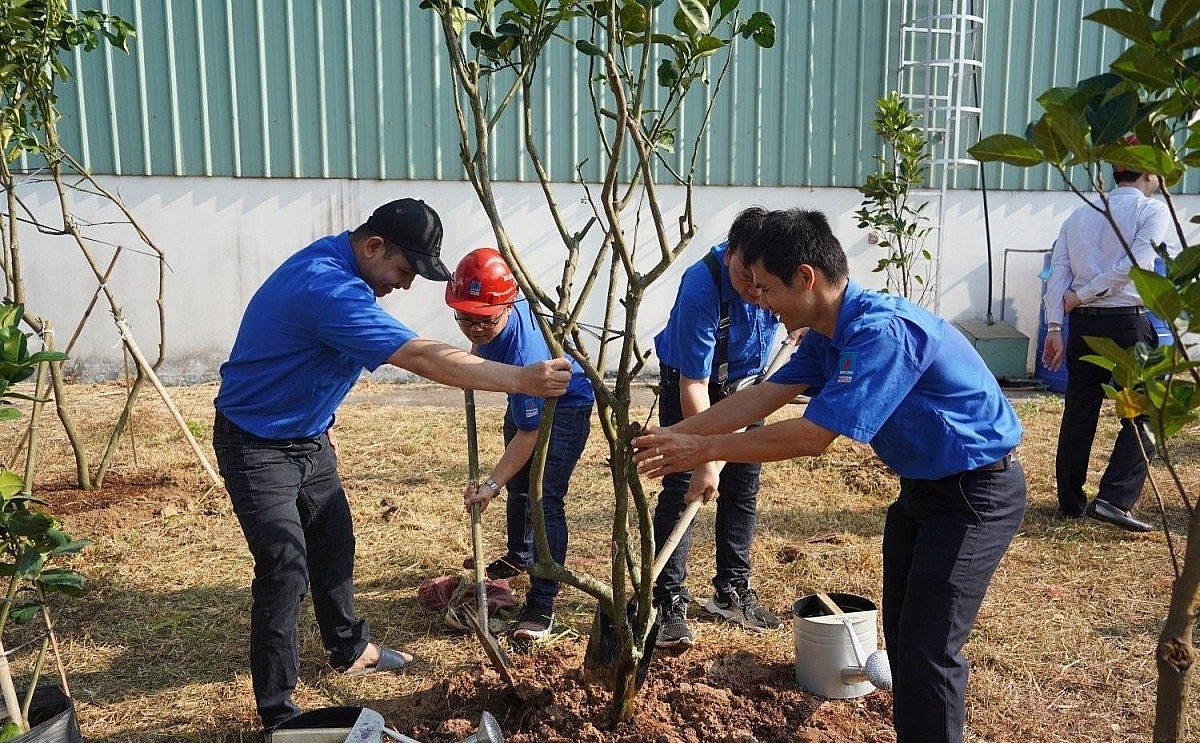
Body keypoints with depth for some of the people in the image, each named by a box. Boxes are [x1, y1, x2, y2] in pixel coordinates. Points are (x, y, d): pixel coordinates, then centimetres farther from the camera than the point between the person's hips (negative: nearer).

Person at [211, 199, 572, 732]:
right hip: (256, 445, -10)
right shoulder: (328, 287, -34)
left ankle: (350, 649, 37)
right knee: (285, 568, -12)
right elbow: (422, 357, -40)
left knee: (334, 544, 17)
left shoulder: (336, 264, -1)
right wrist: (522, 380, -39)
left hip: (308, 437, 10)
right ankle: (277, 713, 1)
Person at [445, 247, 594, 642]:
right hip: (526, 397, 8)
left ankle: (542, 605, -12)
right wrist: (476, 350, 8)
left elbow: (529, 432, -37)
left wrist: (492, 484, -38)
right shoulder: (487, 324, -24)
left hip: (566, 404, -8)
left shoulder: (525, 350, -43)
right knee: (517, 486, 22)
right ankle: (519, 555, 47)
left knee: (545, 500, -18)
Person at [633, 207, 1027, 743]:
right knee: (900, 635, 17)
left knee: (928, 650, -5)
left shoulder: (883, 332, -30)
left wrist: (704, 449, -23)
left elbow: (812, 436, -31)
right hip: (922, 485, 9)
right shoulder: (828, 334, 0)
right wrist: (674, 435, -2)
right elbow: (765, 396, 2)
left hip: (976, 493, -9)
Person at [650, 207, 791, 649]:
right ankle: (669, 602, -5)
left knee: (743, 489, 7)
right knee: (682, 489, -11)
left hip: (746, 381, 5)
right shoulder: (701, 288, -38)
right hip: (690, 381, -5)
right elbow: (694, 385, -35)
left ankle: (732, 592, 20)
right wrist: (705, 461, -34)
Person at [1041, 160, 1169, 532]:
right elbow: (1133, 265, -15)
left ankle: (1071, 501, 20)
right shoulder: (1152, 210, -2)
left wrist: (1054, 326, 1)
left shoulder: (1080, 213, 12)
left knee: (1078, 413, 12)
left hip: (1083, 324, 5)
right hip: (1127, 323, -5)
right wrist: (1081, 296, -8)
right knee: (1141, 416, 4)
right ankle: (1113, 499, -7)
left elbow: (1058, 270, 4)